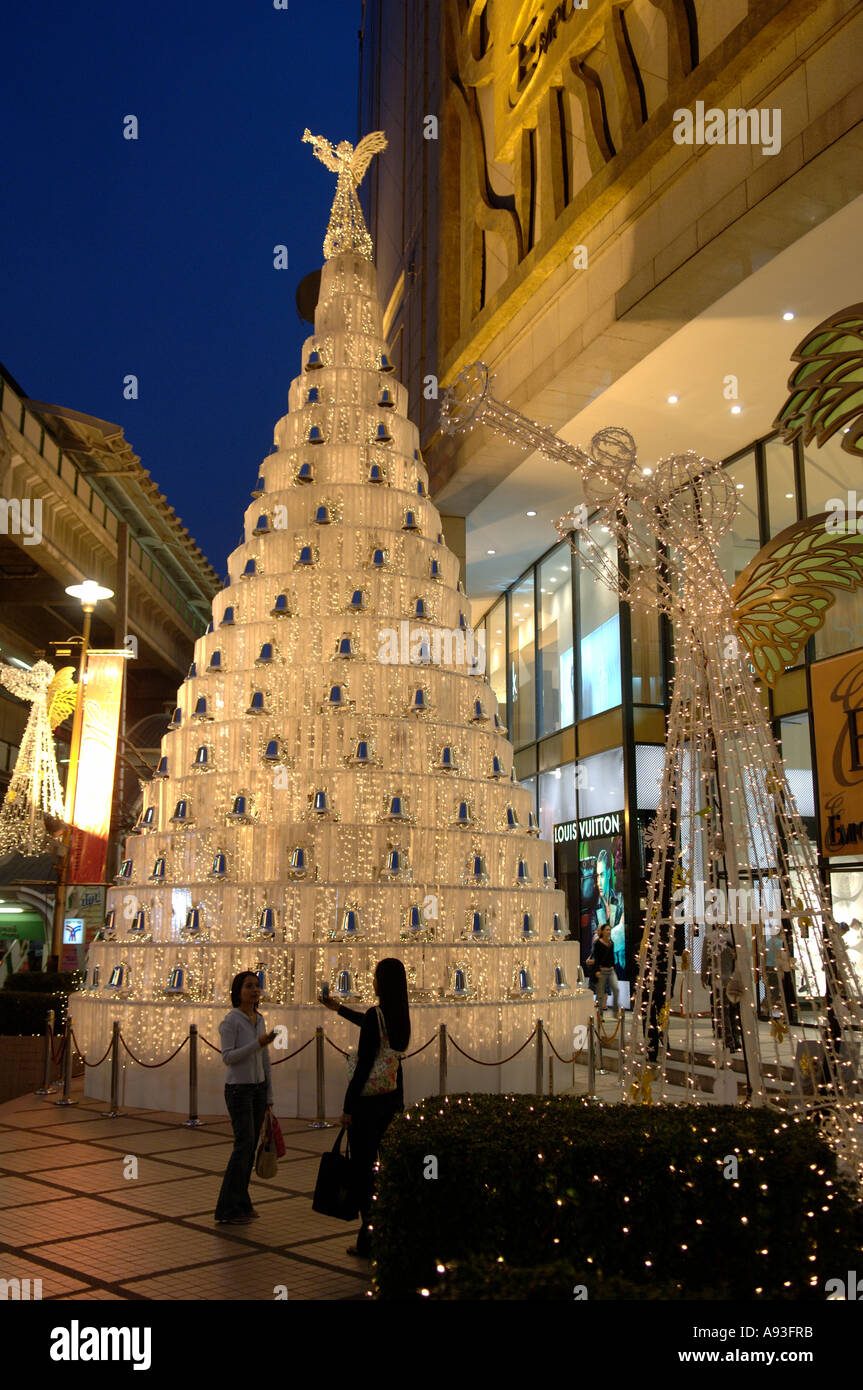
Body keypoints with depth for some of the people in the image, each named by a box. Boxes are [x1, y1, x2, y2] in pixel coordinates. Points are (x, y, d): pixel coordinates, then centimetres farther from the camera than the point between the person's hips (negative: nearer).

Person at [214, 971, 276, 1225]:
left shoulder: (260, 1020, 10)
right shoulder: (231, 1020, -10)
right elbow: (227, 1057, -17)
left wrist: (269, 1095, 15)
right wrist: (258, 1043, -25)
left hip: (258, 1088, 7)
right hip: (239, 1089, -7)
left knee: (250, 1146, 7)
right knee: (244, 1144, -10)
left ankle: (241, 1203, 16)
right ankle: (227, 1210, -4)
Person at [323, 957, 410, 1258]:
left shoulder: (376, 1015, -18)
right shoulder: (400, 1017, 6)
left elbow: (364, 1065, -19)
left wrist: (347, 1106, -13)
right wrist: (339, 1008, 42)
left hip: (368, 1099, -8)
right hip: (393, 1098, 8)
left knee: (363, 1168, 2)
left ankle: (369, 1241, 6)